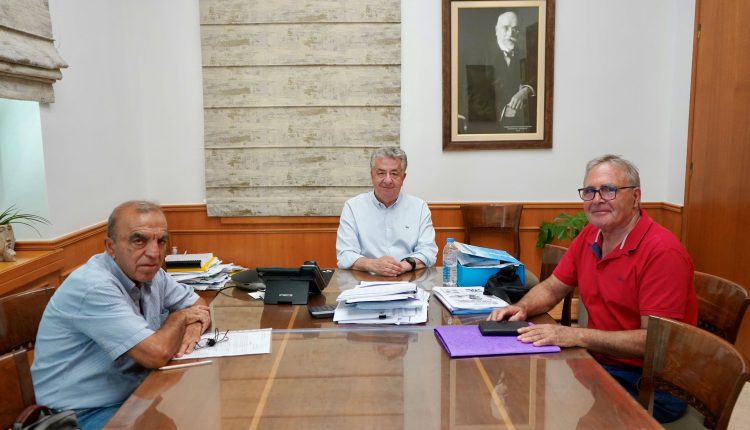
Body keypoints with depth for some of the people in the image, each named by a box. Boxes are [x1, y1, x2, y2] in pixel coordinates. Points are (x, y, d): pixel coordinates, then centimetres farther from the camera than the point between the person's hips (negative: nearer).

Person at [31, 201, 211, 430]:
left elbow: (198, 305, 13)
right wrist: (180, 318, -9)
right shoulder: (93, 287, -25)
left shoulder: (148, 271, 1)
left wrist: (193, 329, -10)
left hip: (135, 393, 8)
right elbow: (156, 354, -30)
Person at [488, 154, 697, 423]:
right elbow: (552, 288, 13)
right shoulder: (590, 236, 3)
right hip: (599, 362, 7)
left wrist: (576, 336, -30)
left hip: (650, 385, -6)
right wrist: (522, 308, -8)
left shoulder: (663, 251, -19)